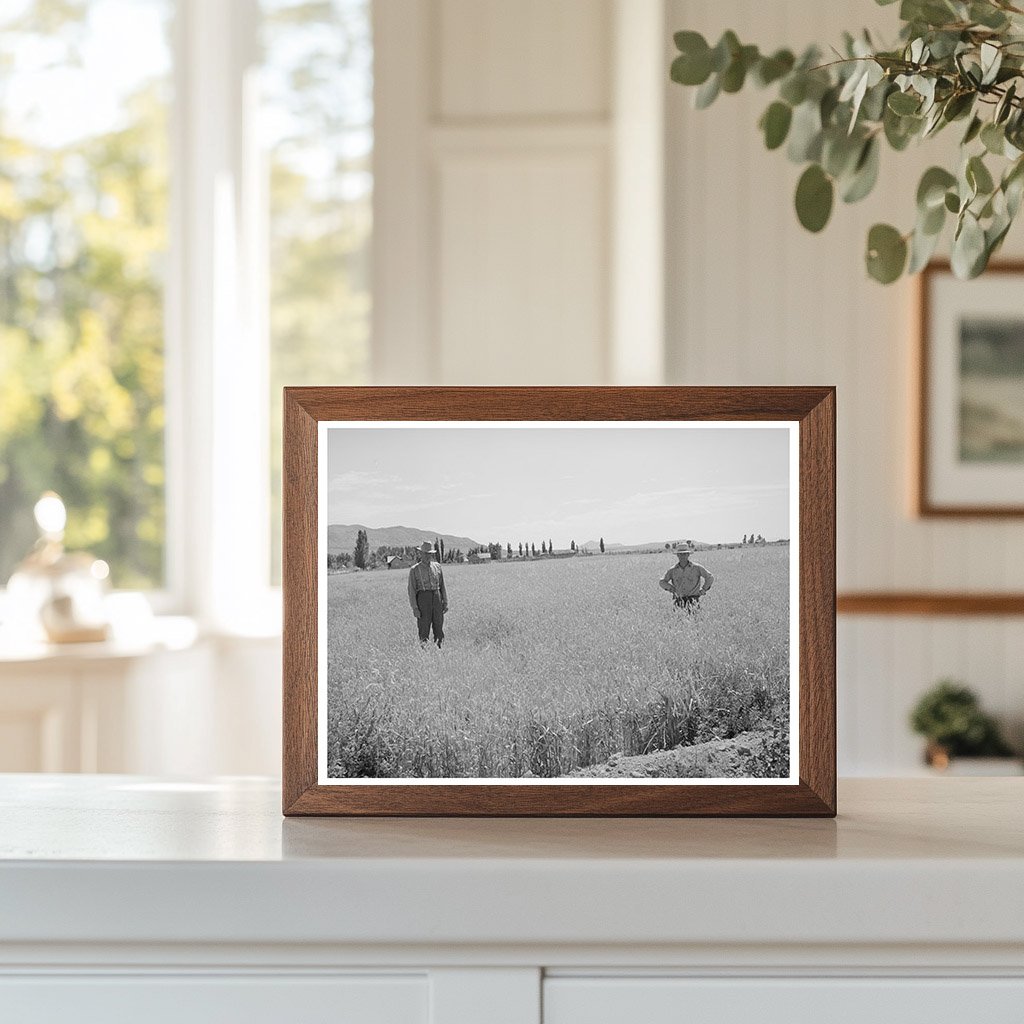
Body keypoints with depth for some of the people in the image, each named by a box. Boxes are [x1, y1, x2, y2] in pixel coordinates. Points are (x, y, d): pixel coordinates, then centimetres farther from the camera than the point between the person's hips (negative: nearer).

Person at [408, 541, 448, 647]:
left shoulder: (437, 567, 12)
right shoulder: (414, 570, 1)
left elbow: (442, 586, 16)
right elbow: (411, 590, -1)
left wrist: (445, 602, 9)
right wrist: (415, 608, -8)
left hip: (437, 598, 4)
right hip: (423, 598, -4)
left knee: (439, 627, 3)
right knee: (424, 628, -4)